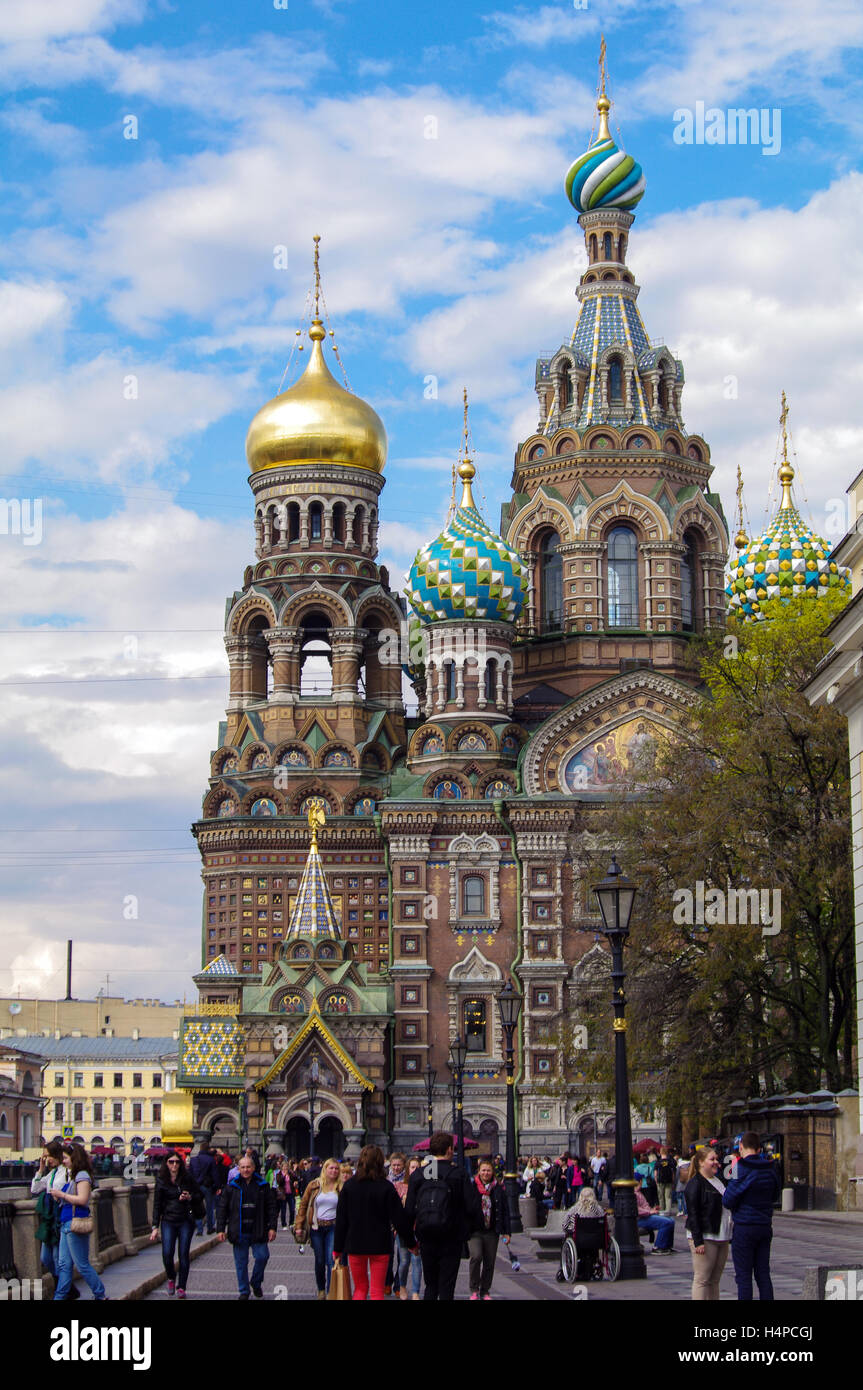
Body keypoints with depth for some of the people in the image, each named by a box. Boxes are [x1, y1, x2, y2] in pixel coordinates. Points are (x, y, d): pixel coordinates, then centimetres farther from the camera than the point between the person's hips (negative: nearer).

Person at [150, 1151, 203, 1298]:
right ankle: (171, 1279, 20)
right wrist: (155, 1227, 0)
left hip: (186, 1221, 0)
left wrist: (190, 1197, -13)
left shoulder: (187, 1178, 1)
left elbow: (200, 1195, 9)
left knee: (183, 1254, -1)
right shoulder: (161, 1181, 3)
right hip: (168, 1221, 0)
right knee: (167, 1254, -9)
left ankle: (181, 1287, 10)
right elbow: (157, 1204, 5)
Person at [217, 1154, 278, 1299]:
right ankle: (244, 1291, 16)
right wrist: (221, 1229, 1)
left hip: (258, 1231, 0)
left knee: (262, 1256, -7)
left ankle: (256, 1283, 19)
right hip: (239, 1231, 0)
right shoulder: (232, 1186, 4)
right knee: (241, 1262, 4)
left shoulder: (262, 1185, 5)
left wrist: (272, 1227, -1)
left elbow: (271, 1207, 6)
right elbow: (223, 1208, 7)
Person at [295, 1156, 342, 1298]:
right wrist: (299, 1226, -2)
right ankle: (321, 1289, 27)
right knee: (319, 1260, 9)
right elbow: (303, 1205, 5)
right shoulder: (314, 1185, 2)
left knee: (331, 1260, -10)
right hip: (316, 1227, 1)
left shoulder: (341, 1188, 1)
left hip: (333, 1228, -1)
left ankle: (330, 1291, -6)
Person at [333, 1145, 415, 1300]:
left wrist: (338, 1247, 8)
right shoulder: (386, 1187, -9)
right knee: (377, 1292, 2)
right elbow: (399, 1218, -6)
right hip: (380, 1245, -2)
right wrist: (410, 1242, 6)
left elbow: (341, 1219, 0)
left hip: (355, 1245, 2)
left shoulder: (349, 1185, -3)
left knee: (360, 1288, 15)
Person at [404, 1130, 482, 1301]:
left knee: (430, 1285, 15)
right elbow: (473, 1207, -11)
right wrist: (473, 1227, 8)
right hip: (452, 1239, -3)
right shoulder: (459, 1175, -9)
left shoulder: (418, 1175, 0)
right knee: (446, 1287, 3)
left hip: (426, 1238, 3)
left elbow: (409, 1209, 2)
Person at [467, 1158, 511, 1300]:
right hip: (474, 1230, -3)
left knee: (489, 1262, 6)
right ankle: (474, 1290, -5)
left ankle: (485, 1291, 22)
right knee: (476, 1256, -20)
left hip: (491, 1231, 3)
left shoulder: (499, 1189, 7)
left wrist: (506, 1232, 5)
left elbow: (505, 1212, 10)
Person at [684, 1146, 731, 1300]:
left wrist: (729, 1237, 21)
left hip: (721, 1238, 8)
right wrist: (698, 1241, -20)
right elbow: (693, 1214, -14)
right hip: (704, 1238, -8)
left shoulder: (719, 1181, 17)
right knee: (702, 1279, -7)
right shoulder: (695, 1183, -8)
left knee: (715, 1280, 9)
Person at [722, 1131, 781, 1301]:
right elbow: (775, 1196, 17)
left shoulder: (742, 1169, -14)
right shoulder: (771, 1168, 4)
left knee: (743, 1276, -1)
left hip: (744, 1226, -6)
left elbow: (728, 1200, -12)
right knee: (763, 1274, 10)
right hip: (765, 1226, 6)